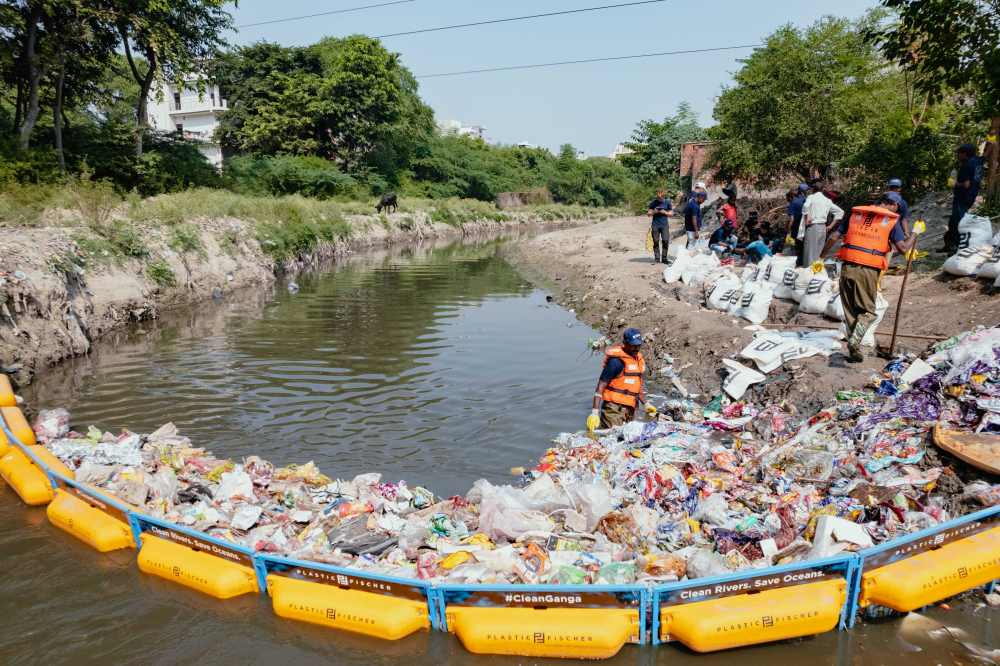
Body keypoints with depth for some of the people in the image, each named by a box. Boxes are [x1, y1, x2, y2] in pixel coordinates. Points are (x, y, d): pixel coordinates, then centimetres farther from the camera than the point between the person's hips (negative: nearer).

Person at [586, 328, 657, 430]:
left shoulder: (638, 359, 14)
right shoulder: (616, 361, -13)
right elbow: (601, 385, -15)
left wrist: (646, 404, 28)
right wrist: (594, 412, -22)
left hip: (629, 412, 8)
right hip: (614, 411, -8)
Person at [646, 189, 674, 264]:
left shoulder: (667, 202, 5)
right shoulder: (653, 203, 5)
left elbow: (671, 213, 9)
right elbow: (648, 214, 9)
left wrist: (664, 212, -9)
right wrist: (654, 212, -12)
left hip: (665, 225, 0)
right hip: (655, 225, 0)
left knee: (665, 241, -6)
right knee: (656, 242, 0)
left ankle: (664, 258, 2)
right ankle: (656, 258, 8)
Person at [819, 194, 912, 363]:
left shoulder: (856, 213, 13)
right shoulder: (891, 220, 4)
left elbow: (833, 238, 9)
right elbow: (902, 249, -1)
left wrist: (821, 258, 17)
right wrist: (914, 235, 16)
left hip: (847, 267, 3)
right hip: (869, 271, -3)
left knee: (850, 310, 13)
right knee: (868, 311, 10)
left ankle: (855, 352, 16)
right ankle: (855, 338, -16)